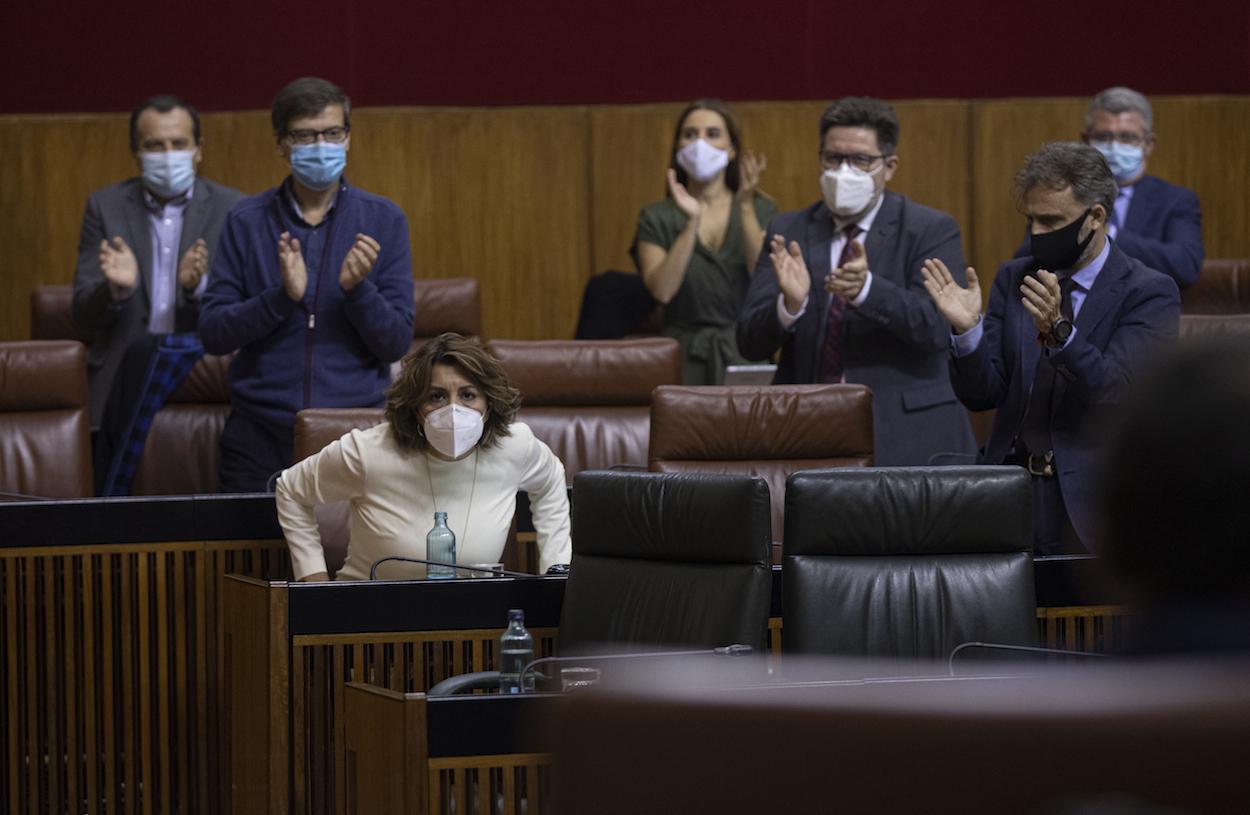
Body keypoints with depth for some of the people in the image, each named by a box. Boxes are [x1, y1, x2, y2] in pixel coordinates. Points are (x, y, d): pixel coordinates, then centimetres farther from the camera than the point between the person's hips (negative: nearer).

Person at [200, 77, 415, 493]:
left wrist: (357, 288, -17)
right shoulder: (247, 221, 5)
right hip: (262, 436, 0)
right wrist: (283, 296, -16)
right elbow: (212, 333, -1)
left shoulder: (383, 220, 4)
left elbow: (396, 343, 1)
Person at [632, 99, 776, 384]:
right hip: (685, 358, 0)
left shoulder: (760, 210, 8)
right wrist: (691, 223, -17)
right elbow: (662, 290, -10)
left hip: (745, 354, 1)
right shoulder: (657, 218, 5)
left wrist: (746, 207, -14)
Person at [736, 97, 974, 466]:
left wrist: (867, 288, -30)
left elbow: (937, 326, -14)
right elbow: (750, 343, 0)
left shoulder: (931, 230, 1)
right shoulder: (787, 232, 8)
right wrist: (790, 304, -21)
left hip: (905, 438, -2)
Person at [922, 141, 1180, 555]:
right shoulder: (1013, 279, 10)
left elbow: (1112, 392, -18)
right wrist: (968, 330, -14)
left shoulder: (1150, 293, -5)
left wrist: (1060, 330, -34)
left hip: (1090, 502, -4)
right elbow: (981, 394, 5)